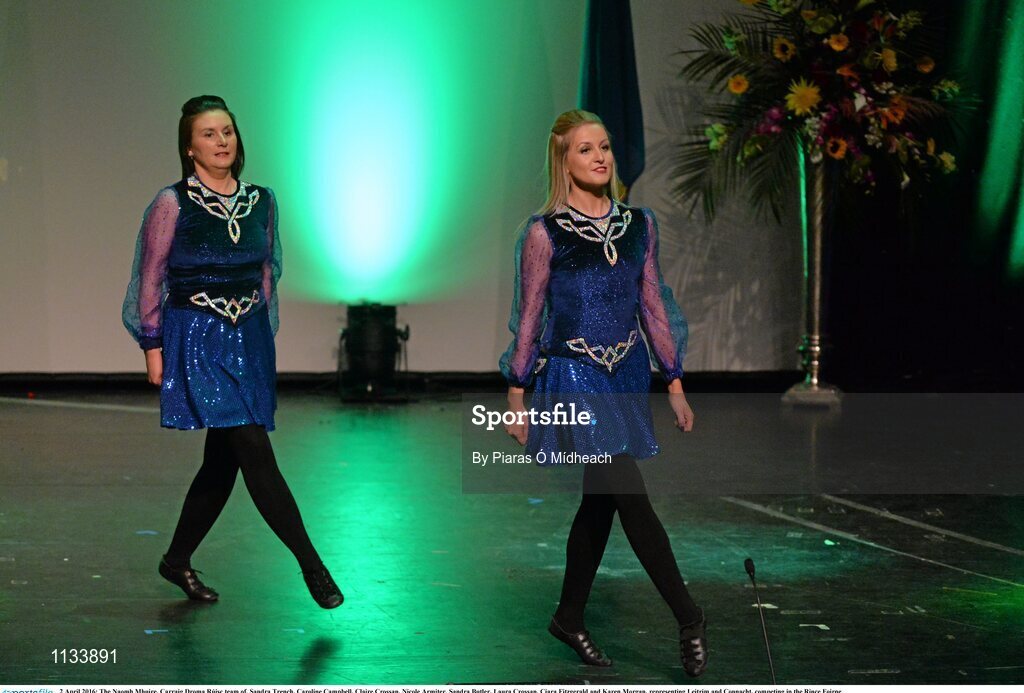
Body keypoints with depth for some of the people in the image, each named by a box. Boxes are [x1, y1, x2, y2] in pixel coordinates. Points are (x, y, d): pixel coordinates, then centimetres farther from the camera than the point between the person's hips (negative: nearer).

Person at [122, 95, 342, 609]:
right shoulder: (172, 204, -7)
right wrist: (153, 347, -4)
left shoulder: (261, 201, 7)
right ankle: (311, 564, -12)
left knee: (223, 459, 9)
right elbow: (151, 278, -2)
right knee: (255, 451, -14)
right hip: (197, 340, -6)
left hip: (249, 339, 6)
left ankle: (178, 560, 27)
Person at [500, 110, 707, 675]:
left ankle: (570, 617, 25)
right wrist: (516, 399, 0)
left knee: (601, 502, 11)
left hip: (626, 375, 5)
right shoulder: (545, 234, -8)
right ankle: (687, 617, -5)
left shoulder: (638, 224, 6)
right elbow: (529, 319, -2)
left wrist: (674, 383, 10)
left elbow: (653, 306, 11)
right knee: (632, 497, -12)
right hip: (573, 377, -5)